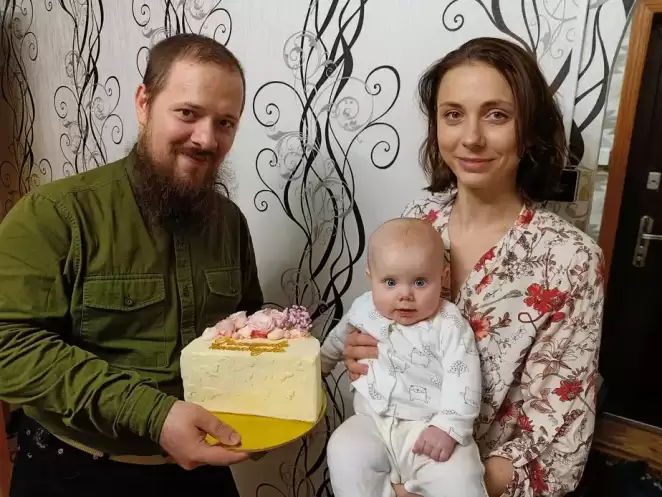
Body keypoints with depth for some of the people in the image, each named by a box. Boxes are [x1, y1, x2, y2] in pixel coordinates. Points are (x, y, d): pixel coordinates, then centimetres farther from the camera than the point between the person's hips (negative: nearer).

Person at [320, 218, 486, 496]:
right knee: (343, 453, -22)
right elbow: (337, 340, 25)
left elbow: (462, 380, -15)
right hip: (372, 422, 4)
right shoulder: (363, 309, 4)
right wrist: (316, 365, 39)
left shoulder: (449, 326, -10)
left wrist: (448, 427, -27)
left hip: (427, 427, -3)